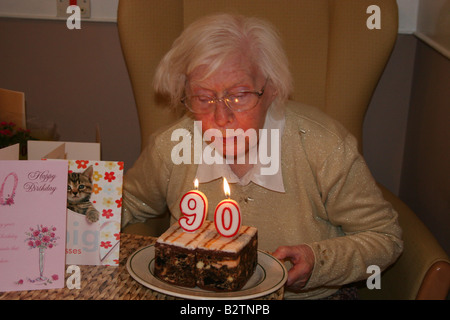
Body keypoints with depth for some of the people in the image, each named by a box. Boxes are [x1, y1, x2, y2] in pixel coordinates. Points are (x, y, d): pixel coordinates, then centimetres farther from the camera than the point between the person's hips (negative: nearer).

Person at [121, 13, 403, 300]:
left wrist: (319, 262, -22)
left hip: (306, 295, 0)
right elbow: (131, 202, 10)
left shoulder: (326, 148, -20)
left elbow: (385, 237, -7)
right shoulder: (171, 148, -13)